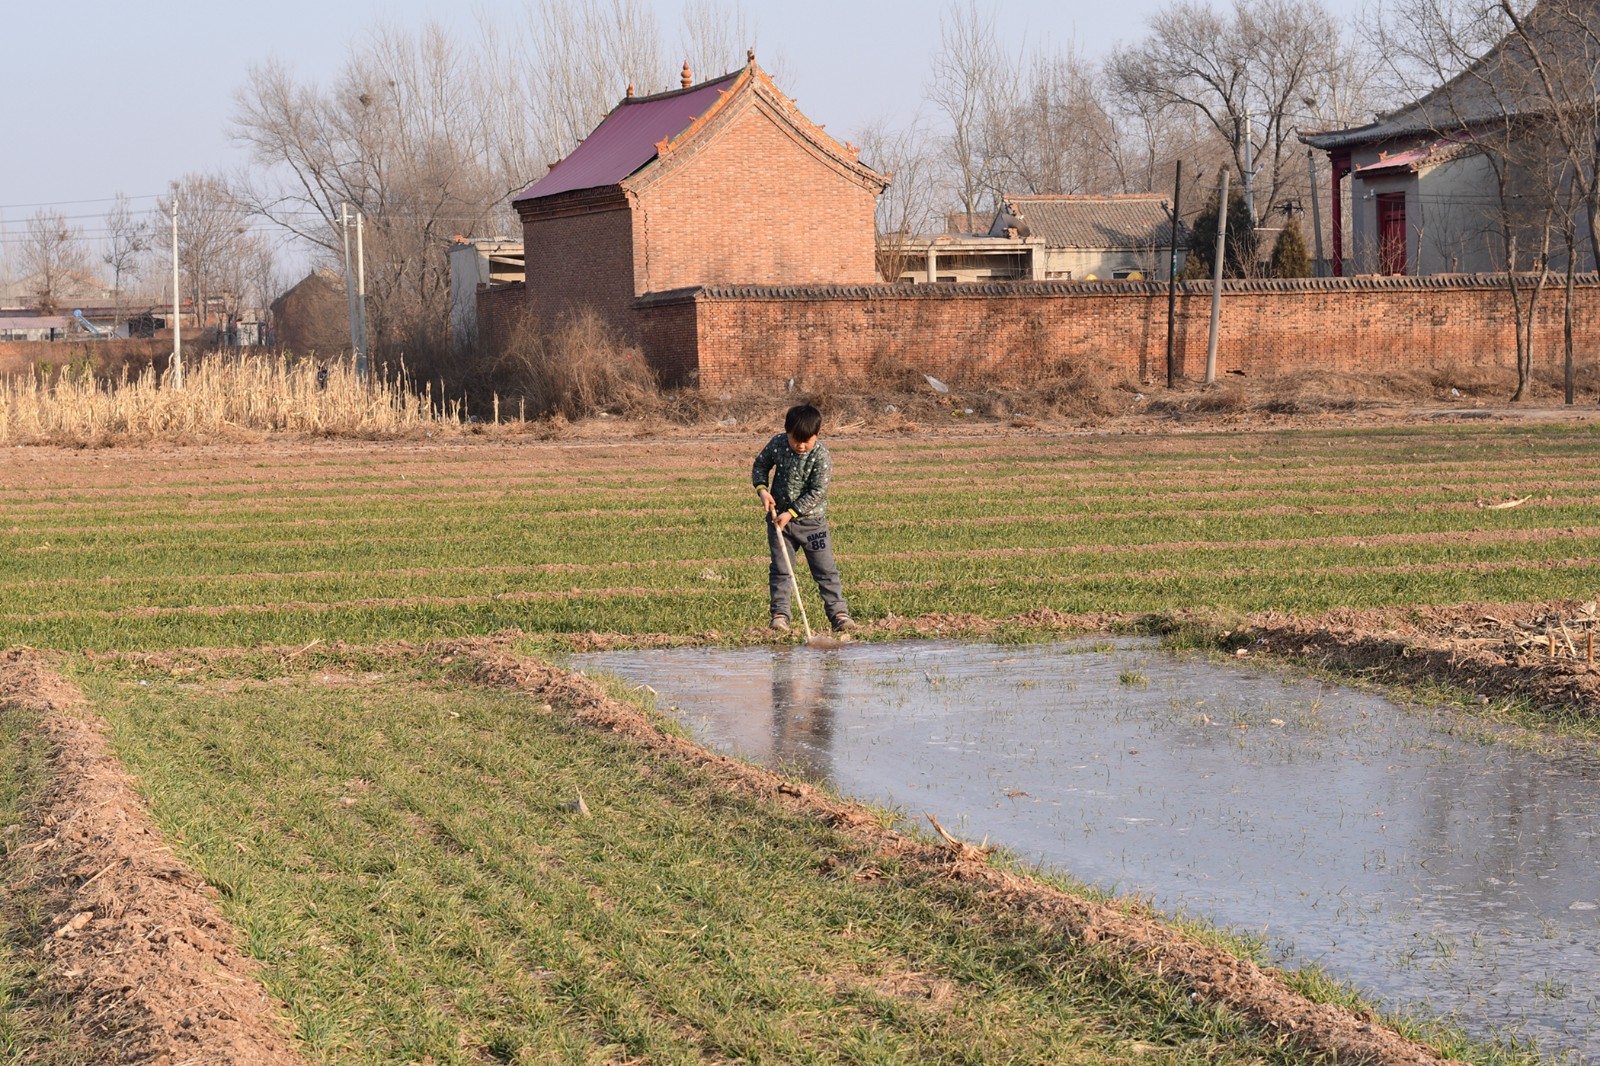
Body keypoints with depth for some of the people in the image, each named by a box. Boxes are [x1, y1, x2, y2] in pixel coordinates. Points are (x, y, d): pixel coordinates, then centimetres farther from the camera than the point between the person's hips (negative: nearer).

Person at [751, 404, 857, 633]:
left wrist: (791, 513, -23)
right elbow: (760, 465, 11)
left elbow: (817, 492, -19)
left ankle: (838, 613, 4)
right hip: (779, 517, 3)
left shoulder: (821, 456, -17)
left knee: (825, 569, 0)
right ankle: (780, 615, 8)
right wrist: (762, 489, -7)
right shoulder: (777, 444, -6)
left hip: (812, 520, -3)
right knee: (779, 569, 3)